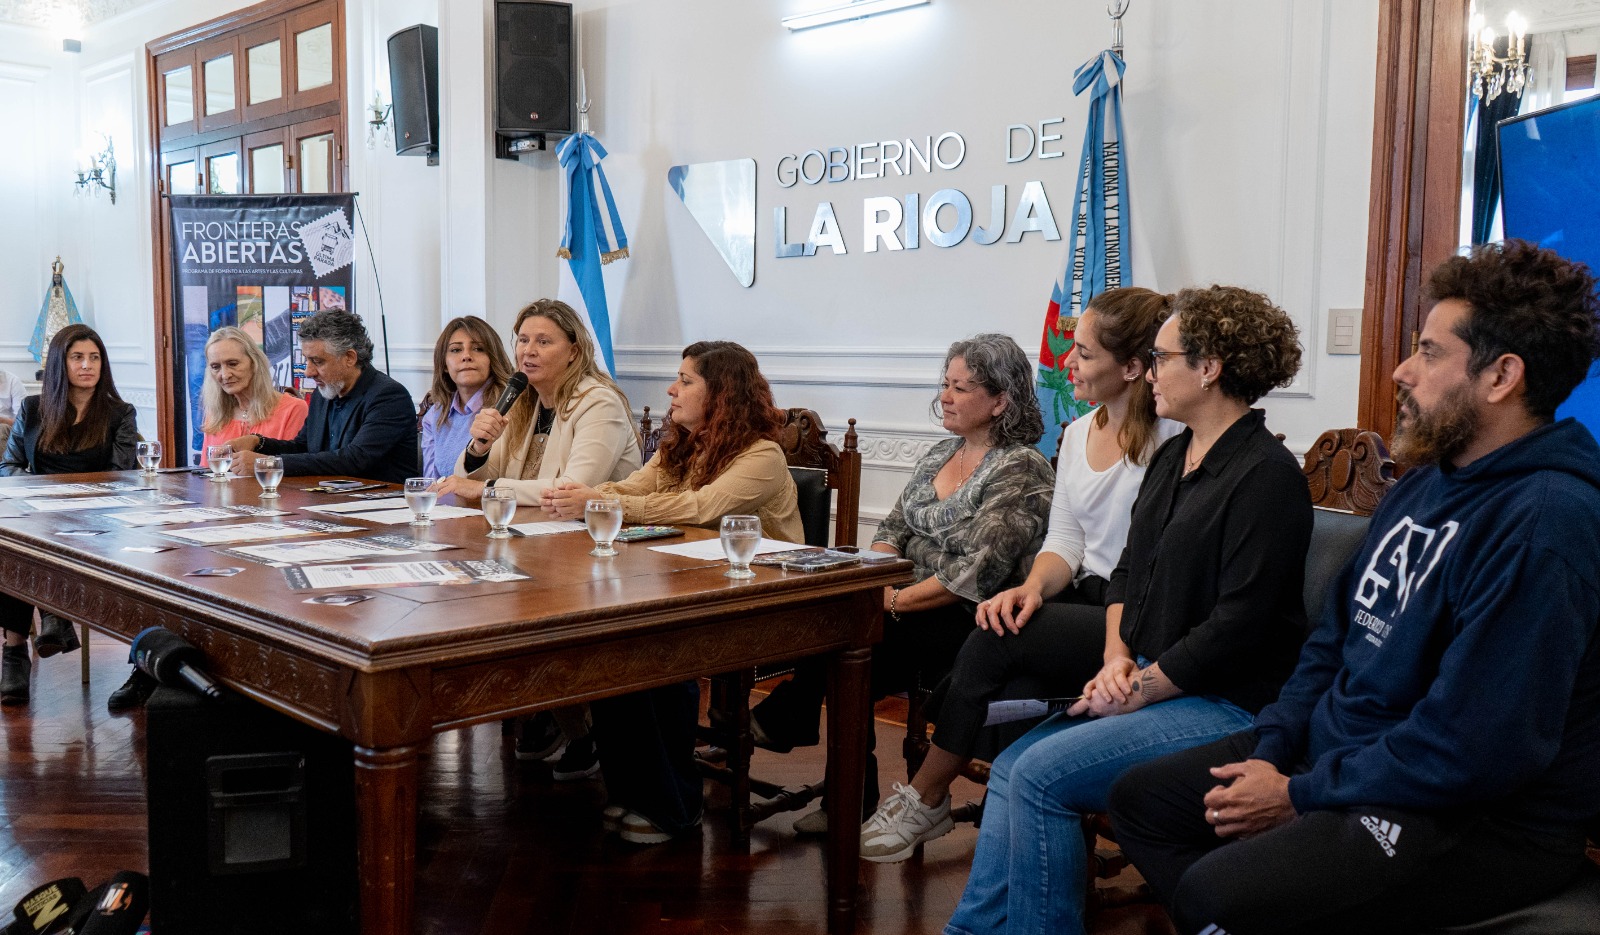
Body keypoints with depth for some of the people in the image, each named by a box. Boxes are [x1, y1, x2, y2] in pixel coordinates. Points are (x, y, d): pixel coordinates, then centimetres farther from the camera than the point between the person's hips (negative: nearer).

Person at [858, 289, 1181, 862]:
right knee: (1015, 694, -23)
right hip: (1085, 604, 7)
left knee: (995, 642, -23)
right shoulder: (1078, 434, 14)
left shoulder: (1170, 442, -12)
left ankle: (925, 797, -4)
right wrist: (1033, 588, -7)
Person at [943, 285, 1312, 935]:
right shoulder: (1173, 457, 14)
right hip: (1148, 683, 9)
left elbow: (1237, 624, -20)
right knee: (1011, 766, -3)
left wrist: (1138, 690, -14)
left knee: (1042, 775, -20)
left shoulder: (1267, 476, -15)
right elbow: (1128, 572, 17)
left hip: (1225, 704, -9)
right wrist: (1117, 658, 0)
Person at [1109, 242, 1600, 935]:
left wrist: (1300, 797, -17)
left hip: (1478, 821, -9)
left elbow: (1471, 748, -27)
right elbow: (1336, 637, 16)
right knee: (1140, 798, 8)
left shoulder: (1544, 523, -22)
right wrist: (1269, 752, 1)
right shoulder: (1425, 482, 11)